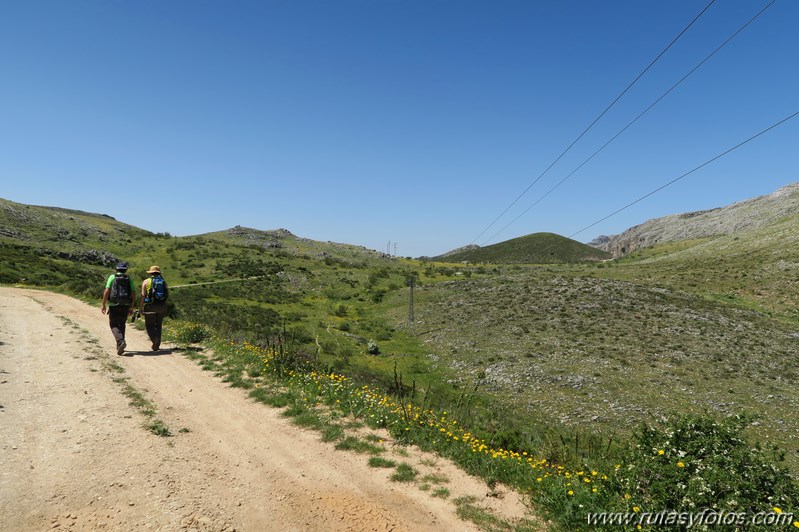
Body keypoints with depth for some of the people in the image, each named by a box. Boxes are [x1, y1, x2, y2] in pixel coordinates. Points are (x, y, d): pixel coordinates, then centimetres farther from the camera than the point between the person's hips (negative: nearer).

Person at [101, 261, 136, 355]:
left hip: (114, 305, -2)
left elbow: (107, 291, -9)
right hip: (125, 306, 3)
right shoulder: (129, 279, 6)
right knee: (121, 325, 18)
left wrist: (103, 305, -4)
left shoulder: (112, 277, 1)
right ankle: (119, 347, 20)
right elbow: (133, 294, 1)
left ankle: (121, 341, -18)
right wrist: (131, 308, 9)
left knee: (114, 325, 6)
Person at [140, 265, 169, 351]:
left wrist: (140, 307, -2)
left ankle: (155, 339, -19)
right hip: (162, 306, 3)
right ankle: (157, 345, 12)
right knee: (158, 325, 13)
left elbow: (143, 295, -6)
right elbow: (167, 294, 5)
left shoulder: (146, 281, 0)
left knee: (150, 325, 4)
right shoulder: (163, 281, 8)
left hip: (150, 306, -3)